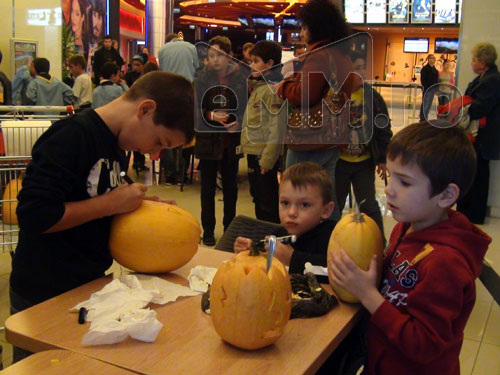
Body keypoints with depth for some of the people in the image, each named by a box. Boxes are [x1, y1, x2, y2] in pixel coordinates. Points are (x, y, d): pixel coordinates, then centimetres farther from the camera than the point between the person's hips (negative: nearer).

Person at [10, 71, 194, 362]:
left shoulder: (116, 144, 5)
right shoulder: (73, 136, -22)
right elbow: (35, 215, -28)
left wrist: (135, 203, -1)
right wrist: (112, 203, -23)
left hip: (88, 286, 8)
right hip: (44, 298, -8)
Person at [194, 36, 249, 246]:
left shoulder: (240, 78, -1)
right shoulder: (201, 79, -1)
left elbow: (246, 108, 2)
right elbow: (195, 110, -4)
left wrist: (238, 123, -16)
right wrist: (212, 116, -21)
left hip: (232, 140, 1)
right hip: (208, 140, 0)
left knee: (230, 187, 12)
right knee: (208, 187, 7)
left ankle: (229, 228, 25)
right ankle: (208, 230, 18)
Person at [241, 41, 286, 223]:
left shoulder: (273, 89, -16)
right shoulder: (258, 86, 13)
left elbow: (276, 128, -21)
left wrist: (267, 159, -21)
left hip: (264, 155, -10)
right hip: (254, 153, 10)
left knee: (268, 203, 0)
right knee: (258, 198, 20)